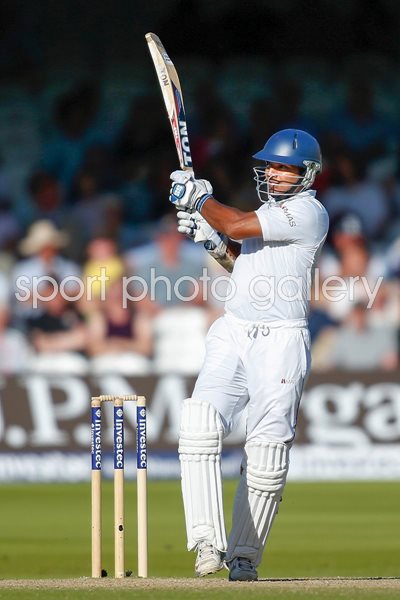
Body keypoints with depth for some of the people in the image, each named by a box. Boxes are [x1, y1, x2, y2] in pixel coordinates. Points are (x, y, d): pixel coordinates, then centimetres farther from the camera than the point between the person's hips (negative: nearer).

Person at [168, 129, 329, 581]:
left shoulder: (308, 212, -8)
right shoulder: (269, 210, 19)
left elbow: (238, 225, -16)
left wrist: (199, 198, -1)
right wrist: (212, 238, 13)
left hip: (280, 343, -7)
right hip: (231, 336, 7)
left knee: (265, 456, -6)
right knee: (199, 426, -16)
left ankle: (244, 555, 8)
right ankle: (208, 542, -20)